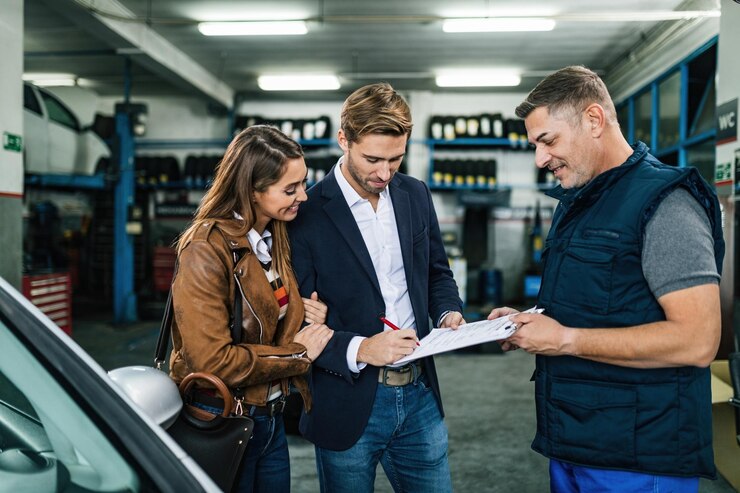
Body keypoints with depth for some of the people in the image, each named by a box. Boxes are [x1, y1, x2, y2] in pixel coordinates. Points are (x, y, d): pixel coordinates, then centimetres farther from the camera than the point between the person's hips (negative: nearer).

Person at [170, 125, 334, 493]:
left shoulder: (276, 236, 4)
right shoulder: (207, 249, -21)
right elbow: (212, 360, -26)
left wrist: (307, 315, -4)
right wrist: (296, 353, -17)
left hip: (272, 418, 7)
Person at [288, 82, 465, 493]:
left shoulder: (415, 195, 4)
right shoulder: (306, 213, -13)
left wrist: (449, 314, -4)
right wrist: (359, 349, -25)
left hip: (419, 395, 5)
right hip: (349, 405, -4)